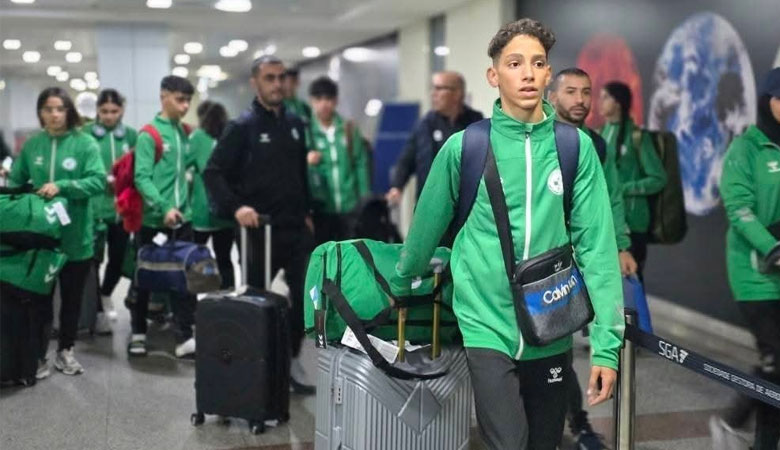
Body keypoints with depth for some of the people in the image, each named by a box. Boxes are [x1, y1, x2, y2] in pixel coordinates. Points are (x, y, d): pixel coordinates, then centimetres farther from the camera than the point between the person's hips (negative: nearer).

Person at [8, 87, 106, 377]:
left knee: (72, 297, 12)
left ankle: (65, 351, 29)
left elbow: (98, 181, -16)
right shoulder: (31, 145, 3)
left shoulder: (85, 143, -7)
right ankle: (39, 354, 21)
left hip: (75, 235, -1)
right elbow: (15, 182, 9)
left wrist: (61, 186, -26)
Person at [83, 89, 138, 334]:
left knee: (118, 258, 11)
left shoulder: (132, 135, 6)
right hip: (94, 207, -3)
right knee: (94, 259, 1)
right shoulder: (86, 135, -3)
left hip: (122, 208, 3)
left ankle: (105, 295, 37)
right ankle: (98, 310, 14)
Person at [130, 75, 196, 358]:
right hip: (153, 220, -5)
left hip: (182, 219, 5)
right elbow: (142, 178, -17)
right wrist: (163, 208, -27)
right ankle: (138, 333, 24)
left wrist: (181, 206, 7)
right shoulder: (149, 135, -11)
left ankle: (185, 338, 5)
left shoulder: (184, 133, 8)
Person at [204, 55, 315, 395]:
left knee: (307, 297, 3)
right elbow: (213, 173, -10)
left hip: (297, 228, 5)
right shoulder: (242, 127, -7)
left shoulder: (294, 124, 10)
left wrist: (306, 212, 15)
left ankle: (291, 360, 18)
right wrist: (235, 207, -22)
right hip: (261, 230, -5)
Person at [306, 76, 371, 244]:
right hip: (320, 209, -1)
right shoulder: (307, 132, -2)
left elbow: (361, 165, 5)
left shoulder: (349, 129, 2)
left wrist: (364, 199, 2)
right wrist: (308, 163, -20)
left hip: (349, 207, 1)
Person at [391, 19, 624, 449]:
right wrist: (400, 286, 18)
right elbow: (426, 227, 6)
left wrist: (606, 343, -10)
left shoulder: (576, 147, -3)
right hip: (488, 327, -2)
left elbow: (597, 244, -6)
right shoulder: (464, 147, -6)